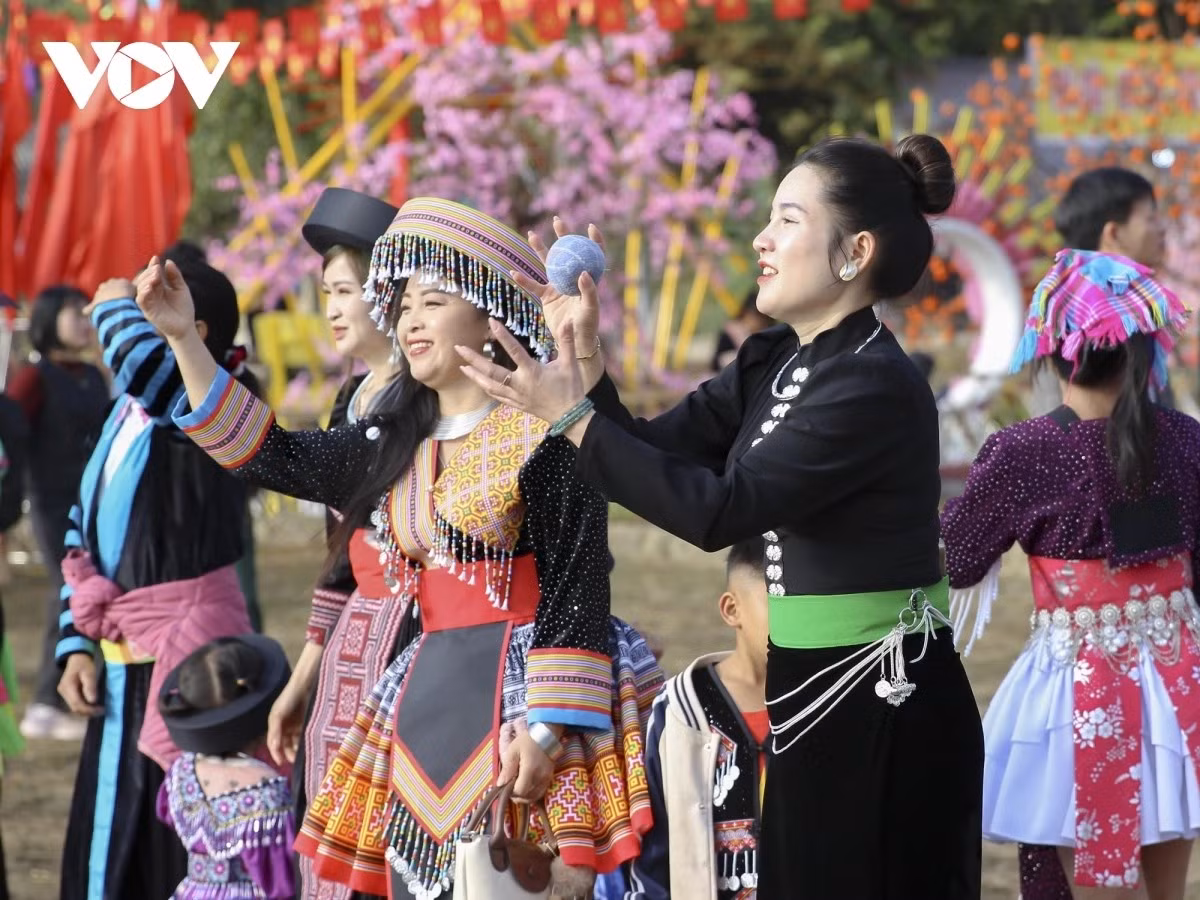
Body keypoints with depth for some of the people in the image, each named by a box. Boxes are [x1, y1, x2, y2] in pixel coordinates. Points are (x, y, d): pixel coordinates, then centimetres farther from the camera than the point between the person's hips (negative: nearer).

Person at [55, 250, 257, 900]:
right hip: (122, 670, 8)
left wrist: (116, 307, -9)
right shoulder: (126, 415, 13)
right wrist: (76, 645, 11)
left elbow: (140, 360, -31)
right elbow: (83, 538, 19)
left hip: (188, 658, -8)